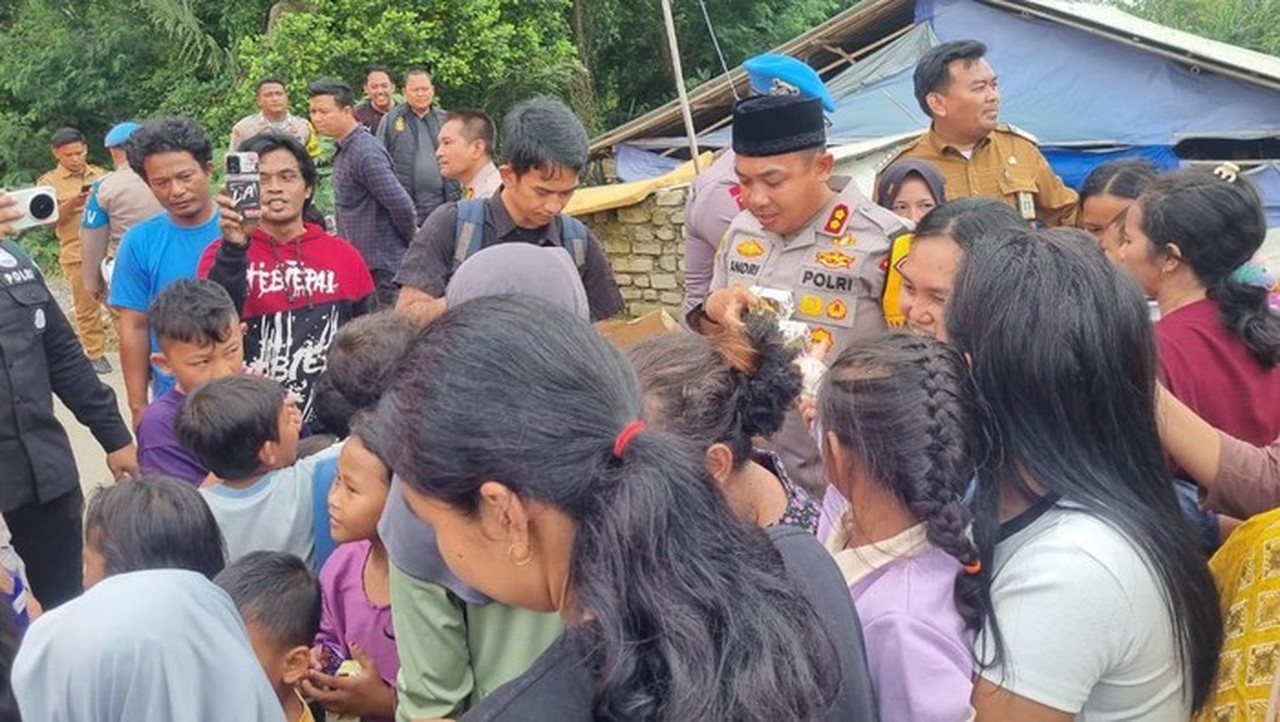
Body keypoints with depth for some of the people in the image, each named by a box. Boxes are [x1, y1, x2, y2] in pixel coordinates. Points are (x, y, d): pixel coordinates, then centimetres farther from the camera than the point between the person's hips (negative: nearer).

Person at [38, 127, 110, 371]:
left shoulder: (100, 174, 12)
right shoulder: (48, 182, 4)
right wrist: (71, 203, -19)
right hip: (77, 254, -2)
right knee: (87, 305, 3)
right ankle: (95, 354, 10)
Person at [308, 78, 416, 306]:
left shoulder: (365, 153, -19)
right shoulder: (345, 150, 12)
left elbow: (401, 204, -23)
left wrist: (411, 239, -9)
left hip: (381, 268, -10)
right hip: (361, 264, 10)